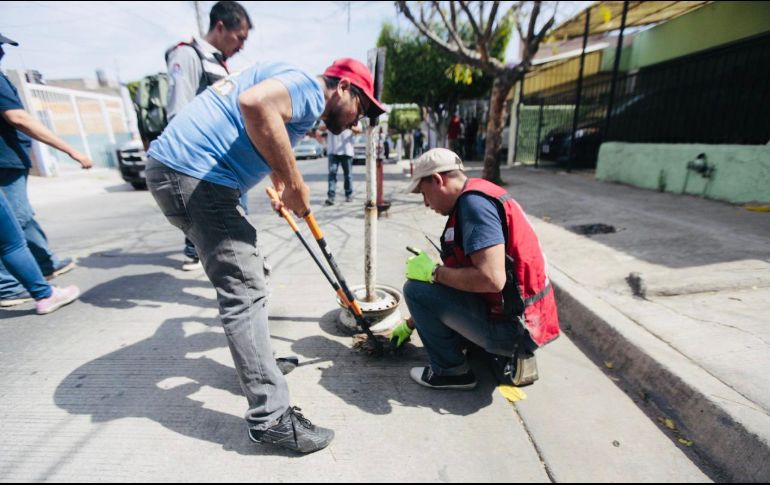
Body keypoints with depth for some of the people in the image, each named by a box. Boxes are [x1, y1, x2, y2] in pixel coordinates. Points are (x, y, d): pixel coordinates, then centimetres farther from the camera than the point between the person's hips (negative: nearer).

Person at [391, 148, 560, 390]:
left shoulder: (473, 201, -19)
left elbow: (492, 279, -31)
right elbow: (462, 275, 17)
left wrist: (433, 272, -13)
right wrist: (410, 324, 22)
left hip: (512, 326, -10)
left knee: (416, 289, -11)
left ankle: (451, 370, 6)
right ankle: (509, 357, 16)